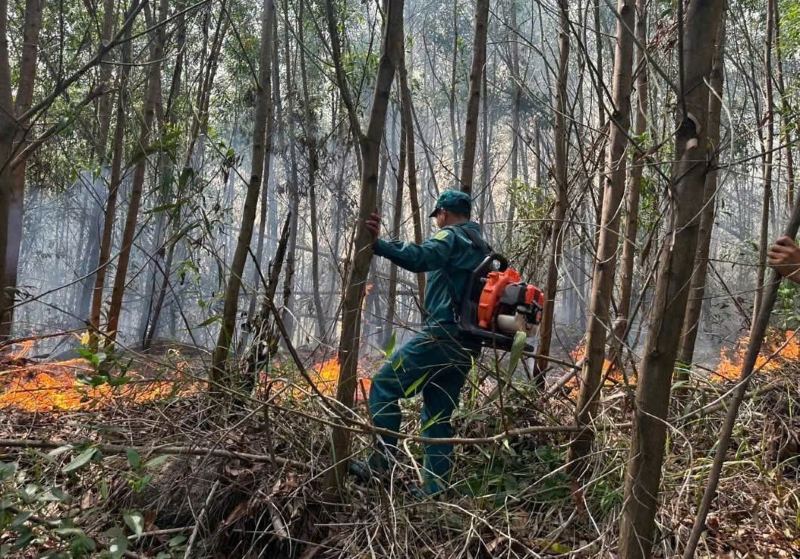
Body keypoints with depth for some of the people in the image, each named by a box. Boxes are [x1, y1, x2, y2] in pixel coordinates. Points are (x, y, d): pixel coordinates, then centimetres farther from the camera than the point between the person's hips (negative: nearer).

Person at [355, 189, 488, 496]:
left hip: (443, 335, -9)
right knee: (438, 416, 12)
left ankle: (382, 461, -9)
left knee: (384, 385, -5)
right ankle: (435, 488, 11)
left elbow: (420, 257, -24)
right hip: (467, 345, 9)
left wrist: (379, 244, -36)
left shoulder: (451, 236, -2)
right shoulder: (481, 247, 25)